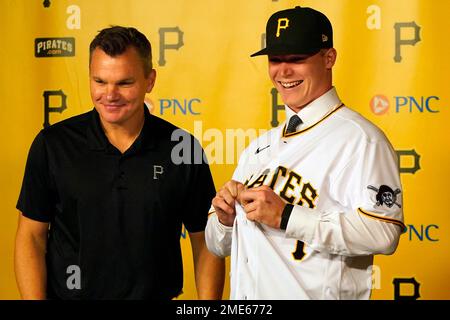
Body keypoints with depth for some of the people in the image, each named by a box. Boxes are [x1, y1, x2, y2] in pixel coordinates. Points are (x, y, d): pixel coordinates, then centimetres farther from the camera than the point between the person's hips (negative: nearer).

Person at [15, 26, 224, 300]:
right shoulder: (52, 145, -7)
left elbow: (205, 241, -2)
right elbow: (31, 237, -4)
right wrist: (35, 298, -15)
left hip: (156, 295, 1)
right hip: (68, 293, 0)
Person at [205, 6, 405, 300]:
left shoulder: (360, 138, -13)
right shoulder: (260, 148, 10)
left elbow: (383, 234, -25)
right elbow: (217, 247, 14)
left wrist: (286, 216, -24)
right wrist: (225, 218, -8)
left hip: (316, 293, -6)